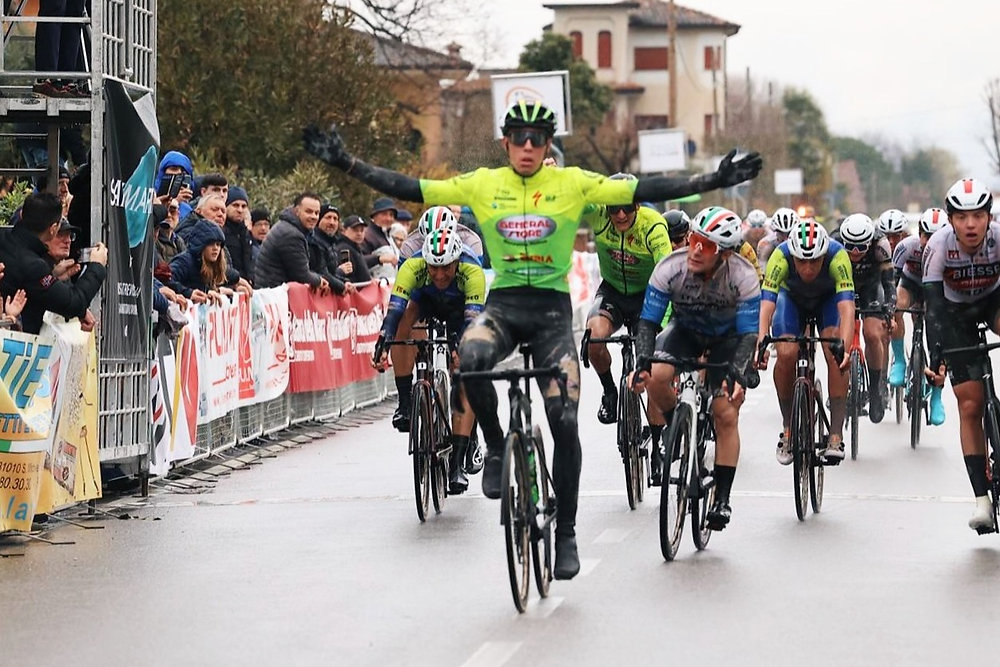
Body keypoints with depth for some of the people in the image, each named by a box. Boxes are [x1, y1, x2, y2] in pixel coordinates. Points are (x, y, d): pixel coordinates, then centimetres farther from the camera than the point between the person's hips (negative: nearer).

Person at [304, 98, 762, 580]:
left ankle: (566, 533, 8)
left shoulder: (572, 183, -1)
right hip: (502, 304, 0)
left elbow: (639, 191, -4)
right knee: (470, 357, -35)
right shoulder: (483, 184, 3)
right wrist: (347, 164, -4)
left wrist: (714, 181, -12)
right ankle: (495, 446, -8)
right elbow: (411, 189, 2)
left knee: (565, 421, -7)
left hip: (552, 309, 0)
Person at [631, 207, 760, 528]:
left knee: (726, 415, -12)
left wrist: (736, 374, -44)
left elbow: (749, 334, -28)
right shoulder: (670, 268, -29)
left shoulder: (744, 276, -31)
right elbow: (648, 321, -23)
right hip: (684, 329, 1)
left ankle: (722, 498, -4)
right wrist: (643, 362, -39)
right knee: (656, 378, -28)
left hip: (727, 336, -1)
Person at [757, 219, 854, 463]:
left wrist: (844, 346, -60)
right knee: (786, 355, -21)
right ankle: (788, 429, -1)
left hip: (828, 298, -1)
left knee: (834, 353, -24)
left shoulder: (837, 256, -38)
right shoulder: (781, 257, -36)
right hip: (792, 298, 1)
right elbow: (766, 304, -42)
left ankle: (836, 435, -19)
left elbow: (846, 306, -45)